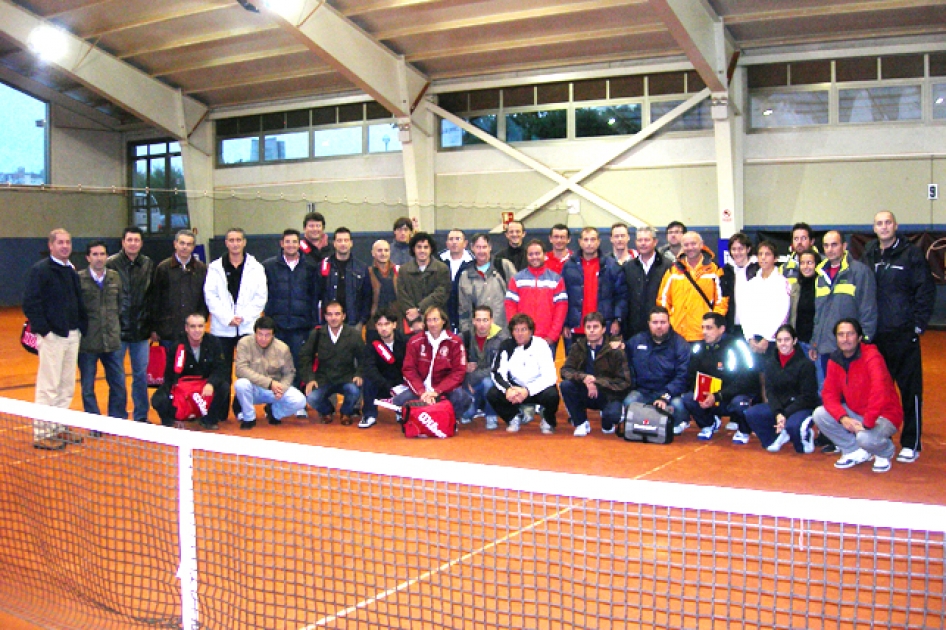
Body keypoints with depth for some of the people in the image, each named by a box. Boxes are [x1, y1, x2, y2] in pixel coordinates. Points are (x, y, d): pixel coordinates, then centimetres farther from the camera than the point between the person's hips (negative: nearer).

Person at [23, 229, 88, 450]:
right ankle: (42, 434, 4)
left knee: (67, 386, 13)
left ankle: (60, 429, 24)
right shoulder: (40, 270, -8)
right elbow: (30, 304, -12)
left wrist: (82, 326, 9)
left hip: (72, 334, 8)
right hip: (52, 335, -8)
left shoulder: (72, 270, 15)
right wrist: (43, 329, -17)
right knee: (49, 387, -4)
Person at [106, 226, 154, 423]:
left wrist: (152, 327, 8)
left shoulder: (148, 265, 6)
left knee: (141, 374, 10)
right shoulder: (111, 264, -6)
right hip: (117, 331, -3)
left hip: (141, 331, 3)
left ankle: (141, 416, 21)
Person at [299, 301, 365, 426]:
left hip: (346, 378, 0)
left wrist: (359, 374, -12)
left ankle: (346, 412, 5)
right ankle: (326, 411, 13)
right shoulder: (316, 334, 0)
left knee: (355, 391, -33)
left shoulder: (353, 334, -2)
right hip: (323, 379, 1)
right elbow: (305, 358, 4)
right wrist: (309, 379, -8)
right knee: (311, 398, -28)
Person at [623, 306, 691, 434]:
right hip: (643, 391, 2)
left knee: (678, 404, -33)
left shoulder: (680, 344, -5)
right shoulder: (636, 341, 6)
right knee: (629, 402, -28)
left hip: (670, 391, -2)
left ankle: (678, 424, 4)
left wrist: (665, 397, -23)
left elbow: (682, 376, -12)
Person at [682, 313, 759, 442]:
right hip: (710, 398, 4)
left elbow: (746, 380, -21)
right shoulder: (700, 348, -2)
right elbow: (693, 377, 2)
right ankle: (709, 423, 11)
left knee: (739, 402, -37)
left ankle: (743, 430, -1)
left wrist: (717, 396, -28)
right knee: (688, 399, -21)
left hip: (738, 394, -4)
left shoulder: (737, 345, -17)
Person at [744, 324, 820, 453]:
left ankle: (805, 436, 0)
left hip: (803, 407, -5)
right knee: (751, 413, -18)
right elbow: (770, 391, 0)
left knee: (792, 425, -37)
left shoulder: (805, 364, -10)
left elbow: (807, 396, -12)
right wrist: (777, 413, -17)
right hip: (779, 406, 5)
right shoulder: (771, 362, 3)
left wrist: (786, 414, -19)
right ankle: (776, 437, 3)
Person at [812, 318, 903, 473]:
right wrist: (843, 418, -21)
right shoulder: (835, 361, -2)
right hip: (855, 413, 7)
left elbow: (879, 392, -33)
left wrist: (866, 424, -33)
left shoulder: (871, 356, -22)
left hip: (884, 415, -6)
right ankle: (857, 452, 6)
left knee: (865, 438, -35)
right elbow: (829, 394, -3)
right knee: (819, 415, -12)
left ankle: (886, 452, 6)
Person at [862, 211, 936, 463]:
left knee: (910, 389, 2)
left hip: (904, 335, -4)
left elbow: (926, 291, -4)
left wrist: (918, 325, -9)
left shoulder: (911, 254, -3)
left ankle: (911, 444, 10)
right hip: (875, 336, 4)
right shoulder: (868, 256, 10)